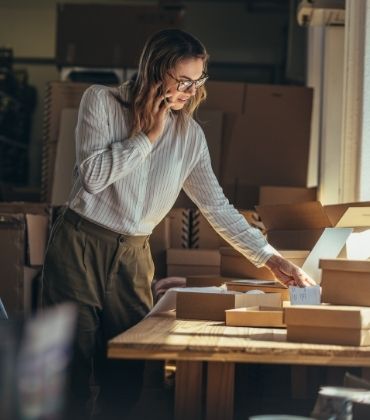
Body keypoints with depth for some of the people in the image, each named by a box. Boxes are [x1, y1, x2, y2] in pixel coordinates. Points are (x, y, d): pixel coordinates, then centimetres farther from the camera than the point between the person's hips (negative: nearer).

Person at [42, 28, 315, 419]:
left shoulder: (190, 134, 4)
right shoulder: (101, 101, -5)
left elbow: (217, 207, 6)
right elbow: (93, 176, -16)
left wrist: (270, 258, 1)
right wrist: (149, 135, -13)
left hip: (133, 256, 3)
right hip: (79, 246, -3)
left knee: (125, 380, 2)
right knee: (72, 375, -1)